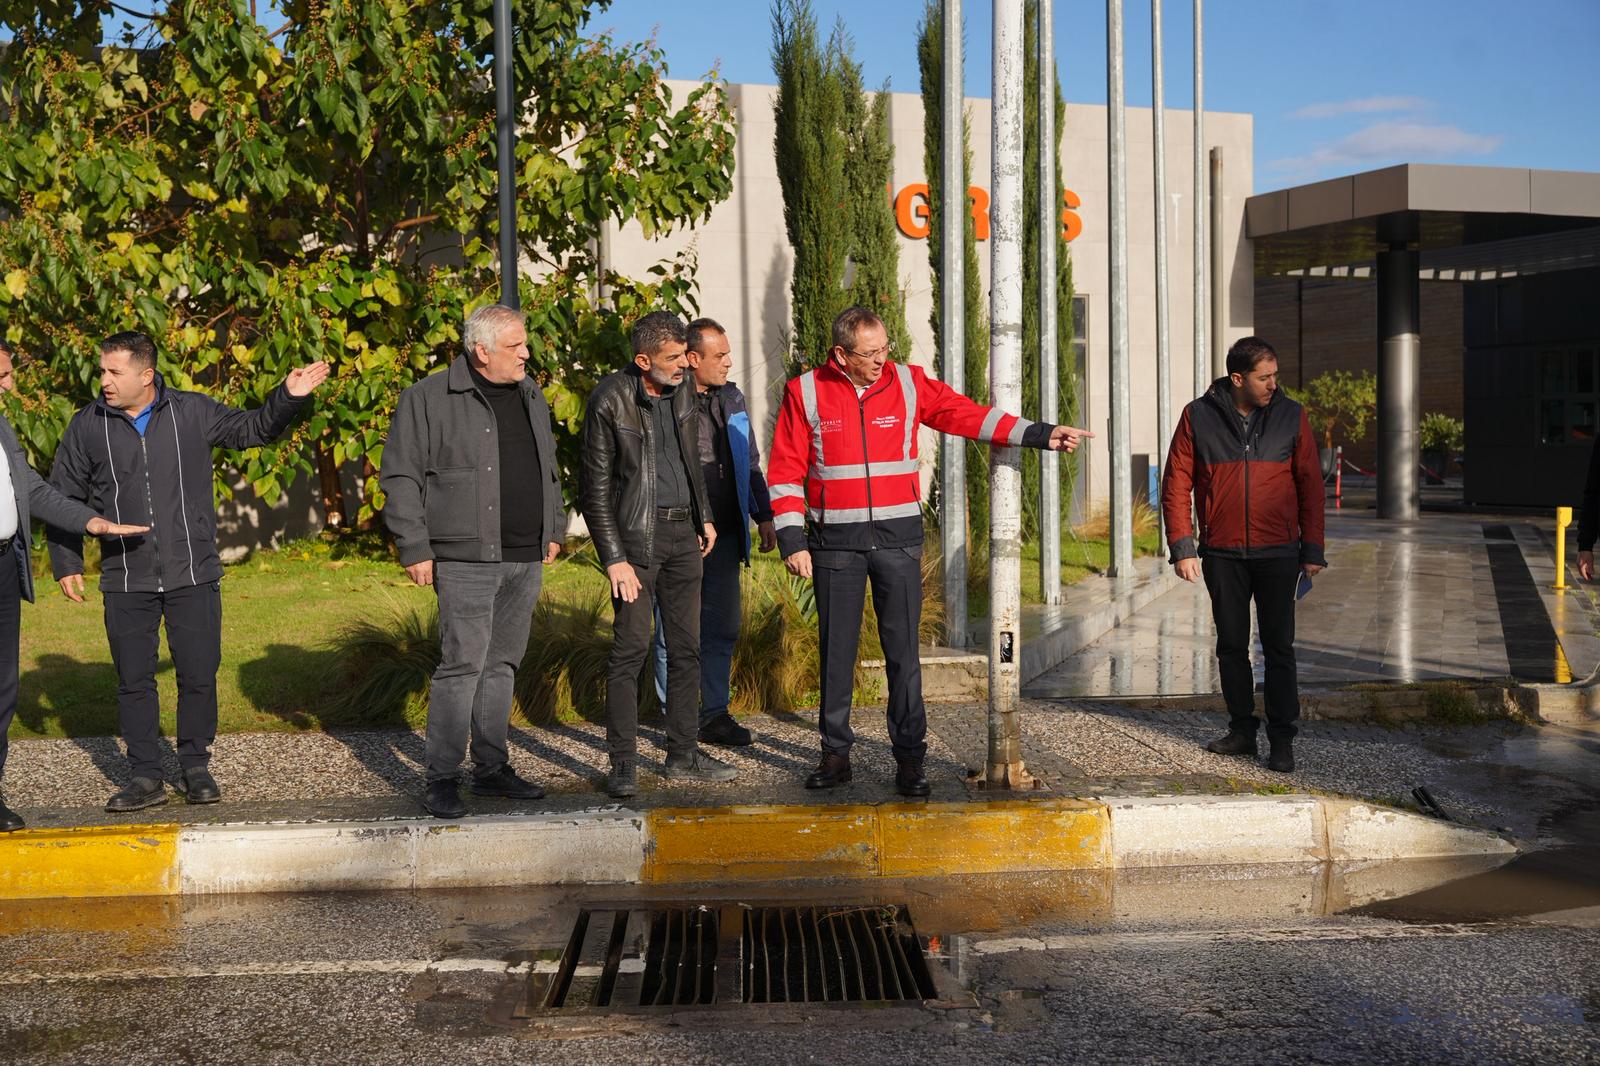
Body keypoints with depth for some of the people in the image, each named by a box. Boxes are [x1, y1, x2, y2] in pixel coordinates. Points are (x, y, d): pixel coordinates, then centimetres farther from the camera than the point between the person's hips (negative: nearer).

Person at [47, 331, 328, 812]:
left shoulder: (193, 412, 0)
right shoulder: (87, 426, 2)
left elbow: (254, 429, 12)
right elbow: (63, 498, 11)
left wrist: (288, 397, -5)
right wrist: (66, 564, 6)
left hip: (194, 575, -1)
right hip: (126, 581, 1)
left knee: (199, 675, 3)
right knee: (133, 681, 5)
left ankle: (195, 769, 20)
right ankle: (145, 777, 16)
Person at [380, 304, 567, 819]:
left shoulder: (530, 396, 15)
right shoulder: (428, 399, -6)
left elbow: (548, 468, 26)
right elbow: (400, 476, -6)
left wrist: (554, 527, 19)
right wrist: (414, 548, -10)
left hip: (525, 559, 7)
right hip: (466, 558, -7)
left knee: (502, 662, 12)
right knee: (463, 663, -9)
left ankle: (491, 768, 21)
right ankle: (442, 779, 0)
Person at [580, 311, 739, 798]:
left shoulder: (682, 393, 7)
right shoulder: (610, 400, -12)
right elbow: (596, 487, -11)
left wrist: (704, 517, 18)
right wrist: (614, 558, -14)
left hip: (682, 534, 7)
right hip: (635, 536, -6)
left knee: (686, 647, 9)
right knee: (630, 648, -7)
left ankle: (684, 754, 19)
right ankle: (622, 763, 2)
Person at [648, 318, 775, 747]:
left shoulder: (732, 398, 14)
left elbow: (750, 462, 22)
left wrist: (763, 514, 18)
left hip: (724, 532, 7)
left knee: (723, 625, 10)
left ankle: (714, 712, 20)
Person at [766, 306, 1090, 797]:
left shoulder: (909, 384, 3)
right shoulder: (805, 393, -1)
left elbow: (970, 415, 3)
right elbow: (786, 472, 1)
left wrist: (1039, 434, -4)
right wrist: (792, 540, -5)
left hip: (898, 536, 1)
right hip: (835, 540, -1)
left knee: (903, 649, 0)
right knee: (837, 649, 6)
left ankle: (909, 757, 7)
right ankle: (835, 753, 17)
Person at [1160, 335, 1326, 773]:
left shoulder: (1291, 417, 1)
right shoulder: (1199, 417, -1)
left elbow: (1311, 485, 5)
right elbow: (1175, 484, 1)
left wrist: (1313, 550, 1)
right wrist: (1182, 548, -5)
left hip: (1277, 554, -1)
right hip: (1222, 554, 1)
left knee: (1278, 646, -1)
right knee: (1232, 645, 9)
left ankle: (1282, 740, 4)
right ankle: (1241, 730, 21)